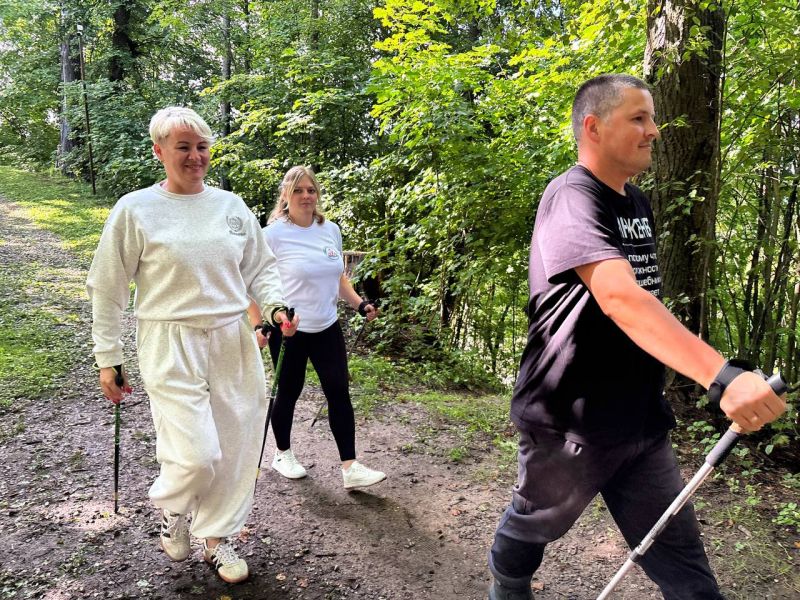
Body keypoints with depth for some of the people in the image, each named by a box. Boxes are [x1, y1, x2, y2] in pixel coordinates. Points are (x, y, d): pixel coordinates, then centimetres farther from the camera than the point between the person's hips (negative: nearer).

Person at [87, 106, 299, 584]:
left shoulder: (232, 205, 6)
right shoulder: (136, 210, -4)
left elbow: (261, 268, 15)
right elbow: (107, 290, 1)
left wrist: (276, 306, -4)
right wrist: (108, 359, 1)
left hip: (234, 343, 4)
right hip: (172, 347, -4)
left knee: (236, 450, 9)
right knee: (197, 455, -11)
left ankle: (218, 537, 33)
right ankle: (172, 510, 26)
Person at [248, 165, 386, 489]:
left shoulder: (331, 230, 5)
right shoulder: (273, 234, -11)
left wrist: (360, 303, 4)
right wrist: (257, 325, -16)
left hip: (327, 328, 5)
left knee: (339, 392, 1)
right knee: (288, 392, 11)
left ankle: (350, 467, 7)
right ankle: (283, 453, 34)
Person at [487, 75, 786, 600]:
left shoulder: (639, 203, 9)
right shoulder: (572, 197, -20)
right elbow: (619, 298, -36)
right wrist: (723, 376, -45)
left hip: (640, 417, 7)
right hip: (568, 419, -7)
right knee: (534, 524, 18)